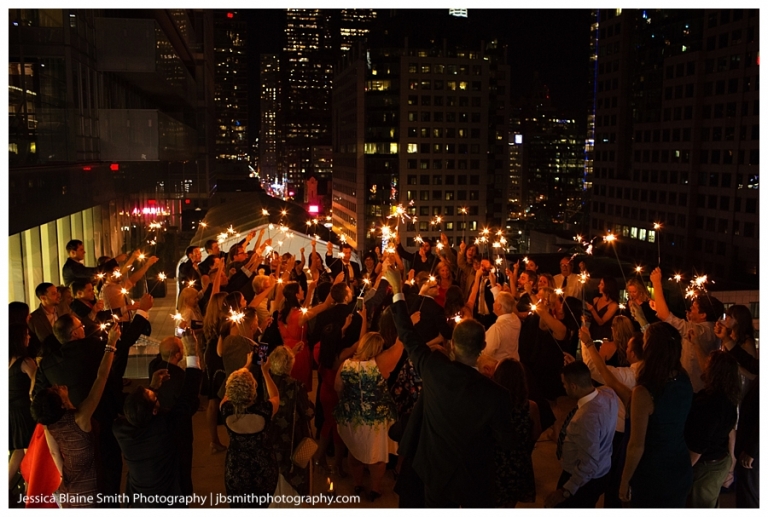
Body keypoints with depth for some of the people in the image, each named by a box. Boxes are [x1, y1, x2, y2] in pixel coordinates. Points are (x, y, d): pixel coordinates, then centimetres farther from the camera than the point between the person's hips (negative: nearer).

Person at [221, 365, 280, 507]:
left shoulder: (226, 408, -22)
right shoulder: (263, 409, -28)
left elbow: (233, 388, 3)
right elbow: (276, 397, -2)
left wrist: (246, 366, 13)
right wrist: (265, 371, 6)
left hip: (236, 471, 1)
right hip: (263, 471, -1)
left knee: (238, 506, 24)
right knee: (263, 505, 23)